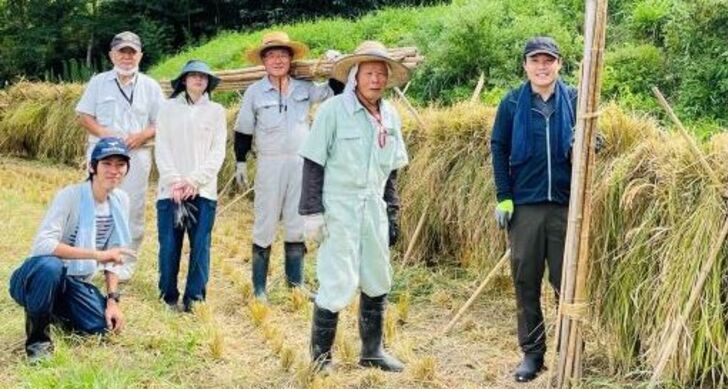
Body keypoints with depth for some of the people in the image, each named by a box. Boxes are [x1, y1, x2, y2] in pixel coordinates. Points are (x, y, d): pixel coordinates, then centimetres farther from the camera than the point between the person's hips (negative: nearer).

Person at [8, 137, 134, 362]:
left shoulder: (121, 201, -3)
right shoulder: (71, 196, -21)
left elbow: (113, 255, 3)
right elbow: (42, 244, -33)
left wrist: (112, 299, -7)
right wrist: (97, 254, -36)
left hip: (75, 283, 6)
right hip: (40, 277, -6)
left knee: (104, 325, -17)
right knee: (50, 266, -39)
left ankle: (56, 312, 17)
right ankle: (37, 335, -14)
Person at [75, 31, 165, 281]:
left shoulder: (150, 87, 7)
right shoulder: (99, 83, 7)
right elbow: (84, 116, 4)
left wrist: (143, 135, -14)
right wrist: (105, 134, -13)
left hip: (137, 155, 0)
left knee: (132, 211, 2)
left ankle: (126, 264, 11)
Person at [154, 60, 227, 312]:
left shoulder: (216, 111, 11)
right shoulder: (168, 108, 11)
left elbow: (218, 152, 3)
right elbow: (162, 148, 5)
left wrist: (195, 180, -9)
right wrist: (174, 181, -9)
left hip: (203, 190, 0)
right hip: (170, 189, 0)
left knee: (200, 246, -3)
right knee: (169, 245, -2)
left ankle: (194, 297, 6)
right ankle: (168, 296, 11)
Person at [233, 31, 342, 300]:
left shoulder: (304, 88, 4)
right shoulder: (254, 92, -2)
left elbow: (334, 92, 12)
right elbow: (243, 130, 4)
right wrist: (241, 162, 3)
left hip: (301, 163, 3)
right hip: (270, 164, -3)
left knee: (297, 224, 10)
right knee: (265, 224, 1)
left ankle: (296, 283, 20)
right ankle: (259, 287, 9)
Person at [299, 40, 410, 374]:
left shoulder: (390, 115, 7)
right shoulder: (333, 110, -10)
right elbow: (313, 164, -9)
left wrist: (392, 213, 14)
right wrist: (312, 212, -12)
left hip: (374, 208, 6)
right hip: (338, 208, -6)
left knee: (377, 282, 14)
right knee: (338, 283, -7)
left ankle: (372, 350, 28)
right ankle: (320, 356, 8)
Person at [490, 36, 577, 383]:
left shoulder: (574, 100, 2)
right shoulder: (512, 103, 1)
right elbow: (498, 149, 3)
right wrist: (503, 197, -3)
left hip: (565, 204, 0)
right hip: (524, 204, 0)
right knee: (526, 282, 7)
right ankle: (532, 352, 18)